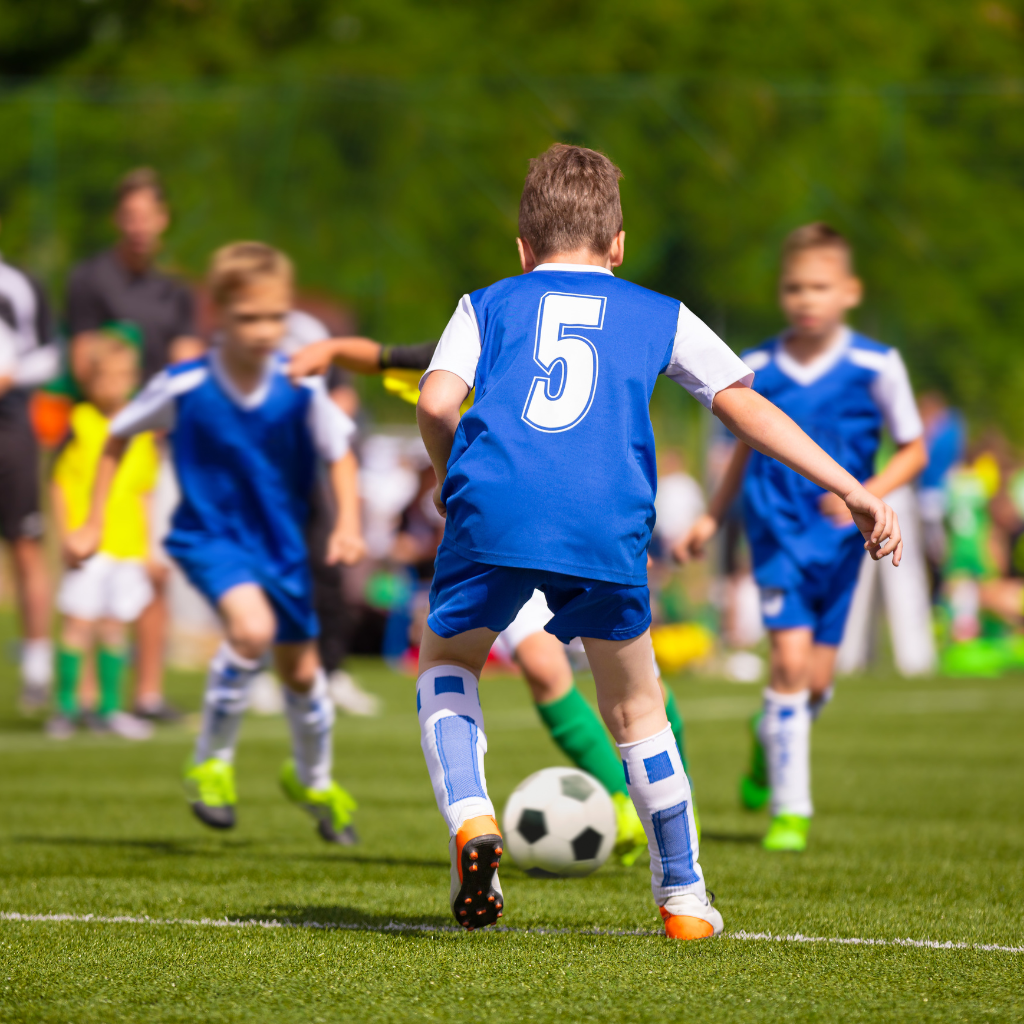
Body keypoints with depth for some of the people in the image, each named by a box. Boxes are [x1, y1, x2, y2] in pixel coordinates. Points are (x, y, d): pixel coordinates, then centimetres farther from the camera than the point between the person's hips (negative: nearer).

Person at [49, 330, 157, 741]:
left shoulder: (143, 432, 9)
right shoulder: (79, 426, -4)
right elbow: (61, 486, -4)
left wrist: (147, 548, 14)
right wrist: (68, 537, -11)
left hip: (128, 546, 4)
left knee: (116, 625, 8)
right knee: (78, 622, -7)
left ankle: (109, 708, 17)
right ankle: (66, 705, 2)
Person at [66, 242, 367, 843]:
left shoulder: (300, 389, -17)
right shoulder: (182, 388, -18)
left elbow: (341, 456, -8)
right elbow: (119, 437, -2)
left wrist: (348, 525, -25)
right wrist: (93, 524, 0)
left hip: (281, 541, 3)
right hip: (210, 536, -3)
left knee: (302, 669, 16)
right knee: (252, 628, -31)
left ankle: (314, 780, 47)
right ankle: (211, 763, -10)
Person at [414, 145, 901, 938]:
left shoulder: (489, 304, 24)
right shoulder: (659, 316, 25)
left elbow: (436, 402, 6)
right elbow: (747, 407, 16)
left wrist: (450, 473, 25)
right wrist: (852, 489, 16)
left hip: (494, 509, 0)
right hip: (608, 522, 0)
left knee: (446, 660, 24)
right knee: (635, 707, 19)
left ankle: (469, 817, 0)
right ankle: (684, 897, 22)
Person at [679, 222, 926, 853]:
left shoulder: (875, 367, -7)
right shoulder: (757, 370, -1)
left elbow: (913, 450, 1)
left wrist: (869, 493, -15)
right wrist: (712, 519, 12)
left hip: (840, 536, 1)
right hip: (778, 532, -1)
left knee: (817, 680, 5)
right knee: (791, 658, -15)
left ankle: (769, 738, 41)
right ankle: (789, 810, -8)